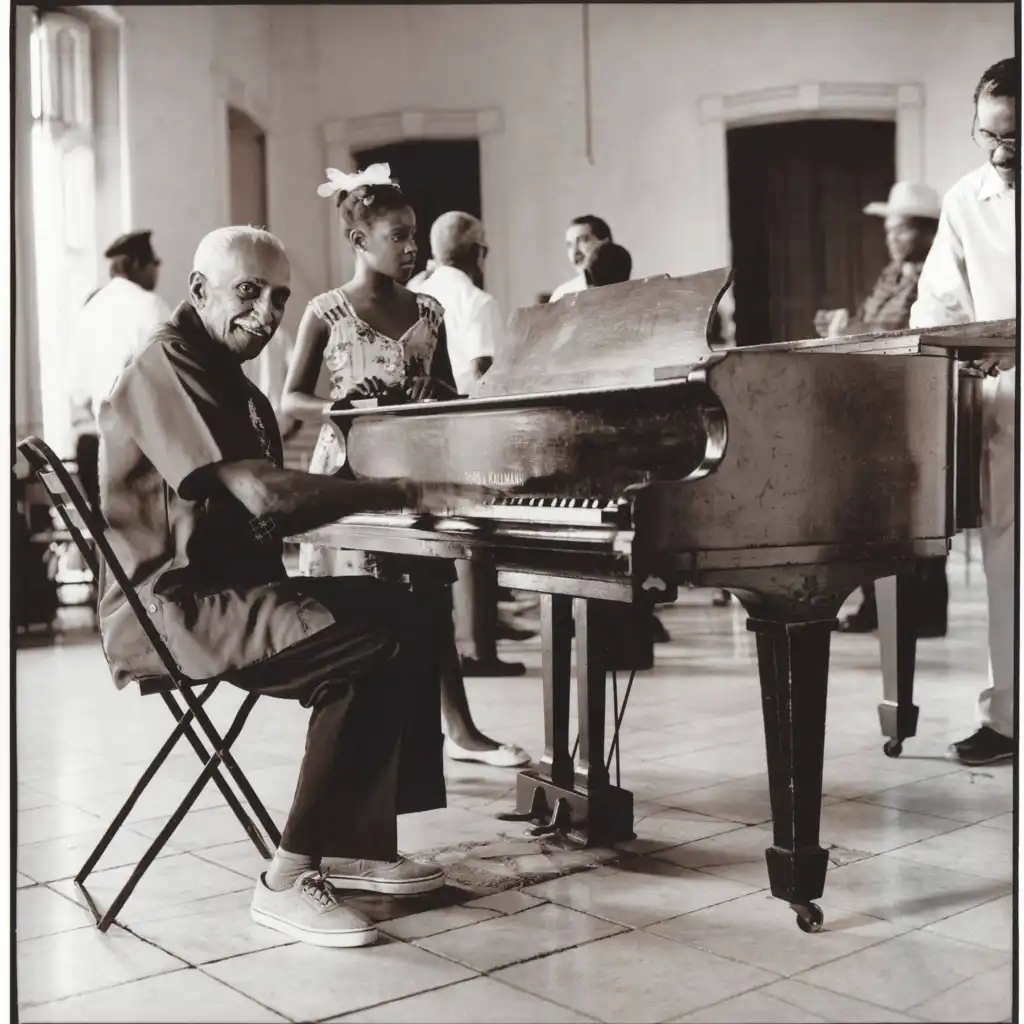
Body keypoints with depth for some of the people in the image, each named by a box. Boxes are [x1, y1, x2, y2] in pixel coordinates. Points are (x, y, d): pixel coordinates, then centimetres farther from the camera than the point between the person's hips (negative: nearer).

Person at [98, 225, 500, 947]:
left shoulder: (232, 385, 19)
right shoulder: (166, 366, -14)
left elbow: (270, 518, 16)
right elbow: (262, 492, -27)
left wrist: (371, 500, 1)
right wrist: (411, 493, -26)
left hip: (230, 586, 10)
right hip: (169, 607, -10)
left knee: (412, 616, -3)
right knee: (369, 653, -27)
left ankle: (356, 844, -2)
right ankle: (290, 879, -17)